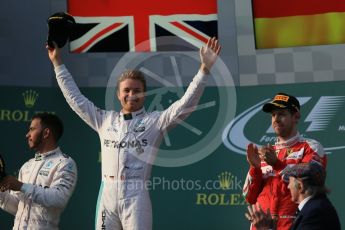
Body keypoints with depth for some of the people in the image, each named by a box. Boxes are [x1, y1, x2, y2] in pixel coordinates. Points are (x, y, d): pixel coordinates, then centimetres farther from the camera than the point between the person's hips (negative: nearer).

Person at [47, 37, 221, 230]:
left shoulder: (155, 120, 6)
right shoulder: (105, 120, 16)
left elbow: (185, 105, -4)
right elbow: (75, 99, 22)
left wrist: (205, 69, -13)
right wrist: (58, 64, 24)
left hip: (136, 196, -3)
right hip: (107, 194, 4)